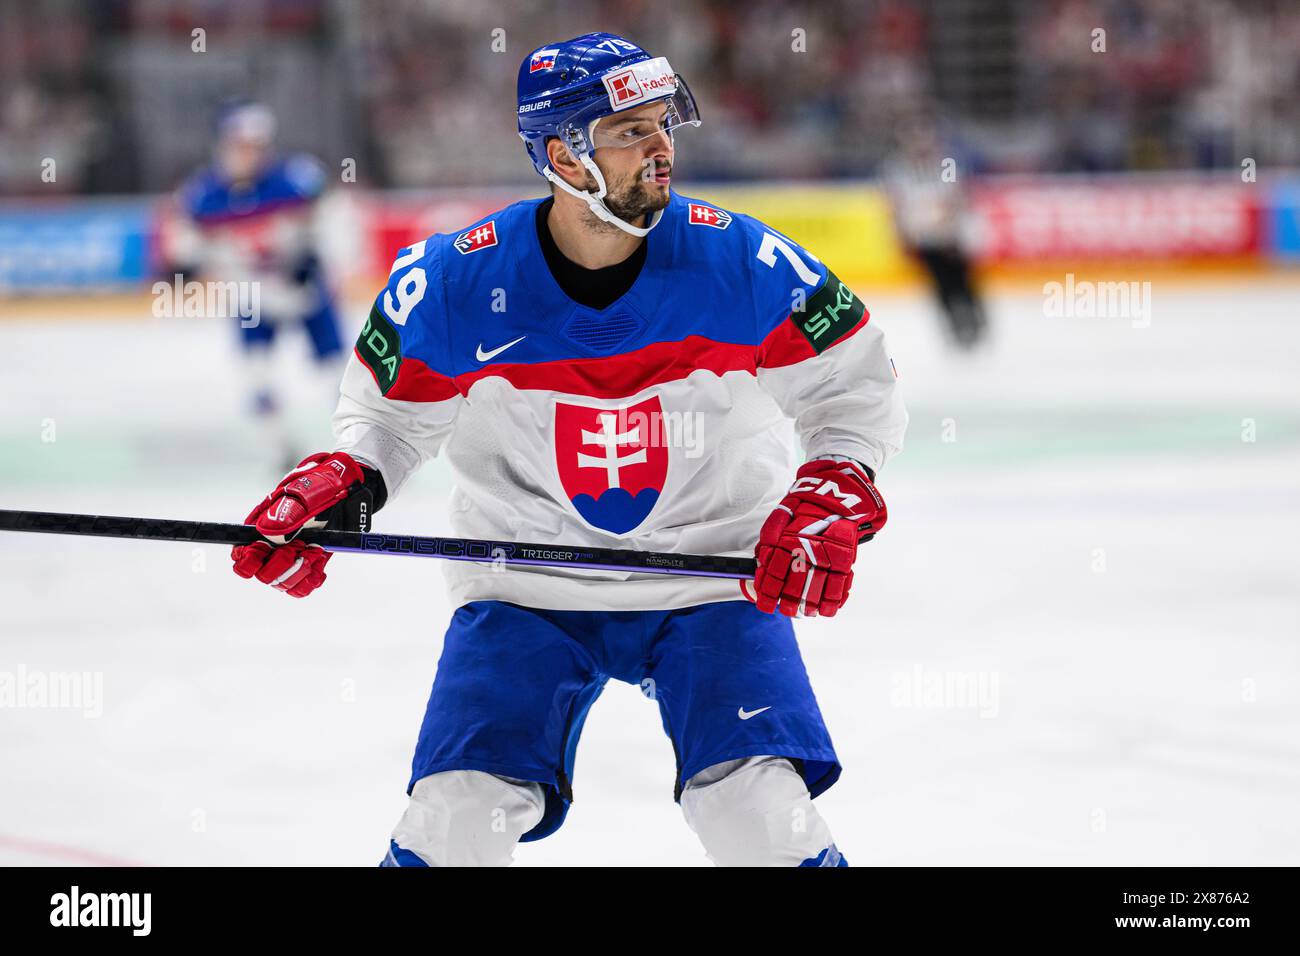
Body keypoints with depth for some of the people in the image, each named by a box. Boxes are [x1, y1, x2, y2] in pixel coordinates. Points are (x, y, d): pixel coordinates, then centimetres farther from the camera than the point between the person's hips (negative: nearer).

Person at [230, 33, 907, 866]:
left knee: (762, 819, -14)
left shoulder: (743, 262, -15)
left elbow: (858, 391, -3)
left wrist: (831, 502, -18)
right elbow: (390, 416, 4)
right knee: (461, 815, -10)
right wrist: (334, 489, -14)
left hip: (712, 577, 0)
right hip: (526, 589, 0)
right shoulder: (456, 281, -14)